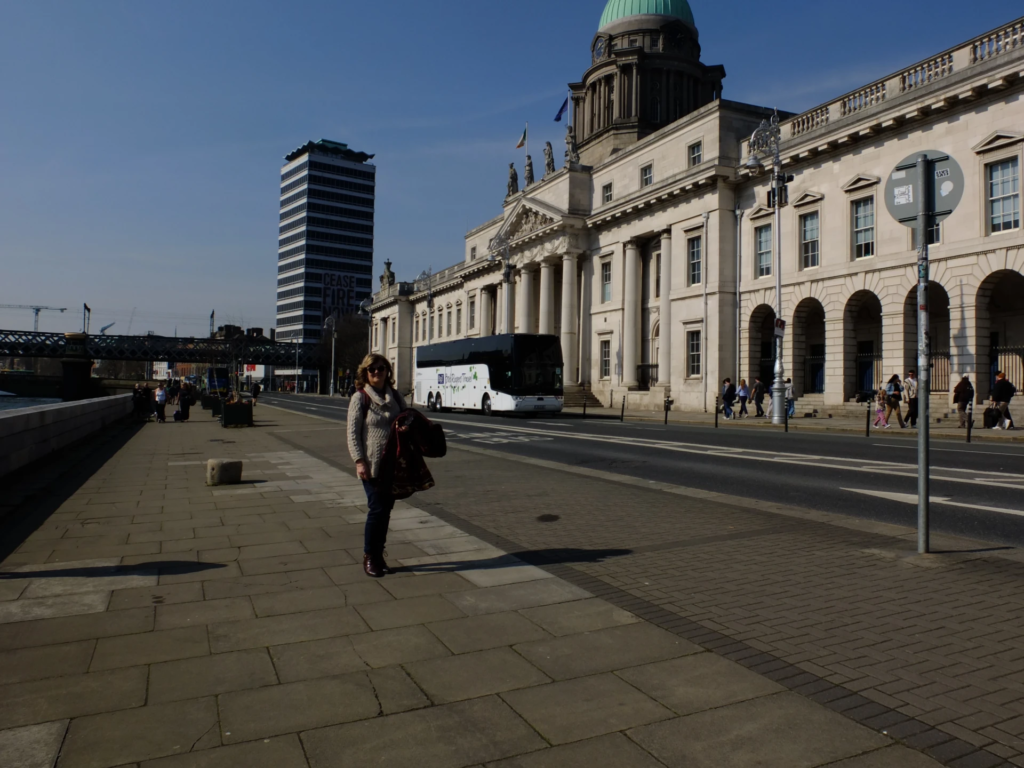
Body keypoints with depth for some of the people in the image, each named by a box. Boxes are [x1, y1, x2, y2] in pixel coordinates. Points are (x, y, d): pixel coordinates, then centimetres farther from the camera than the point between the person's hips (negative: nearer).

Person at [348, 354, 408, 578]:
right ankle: (369, 557, 10)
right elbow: (352, 433, -8)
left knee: (386, 510, 9)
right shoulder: (360, 398, -5)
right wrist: (359, 461, -16)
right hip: (372, 465, -5)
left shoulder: (395, 396, 9)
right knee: (377, 509, -5)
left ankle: (379, 555, 21)